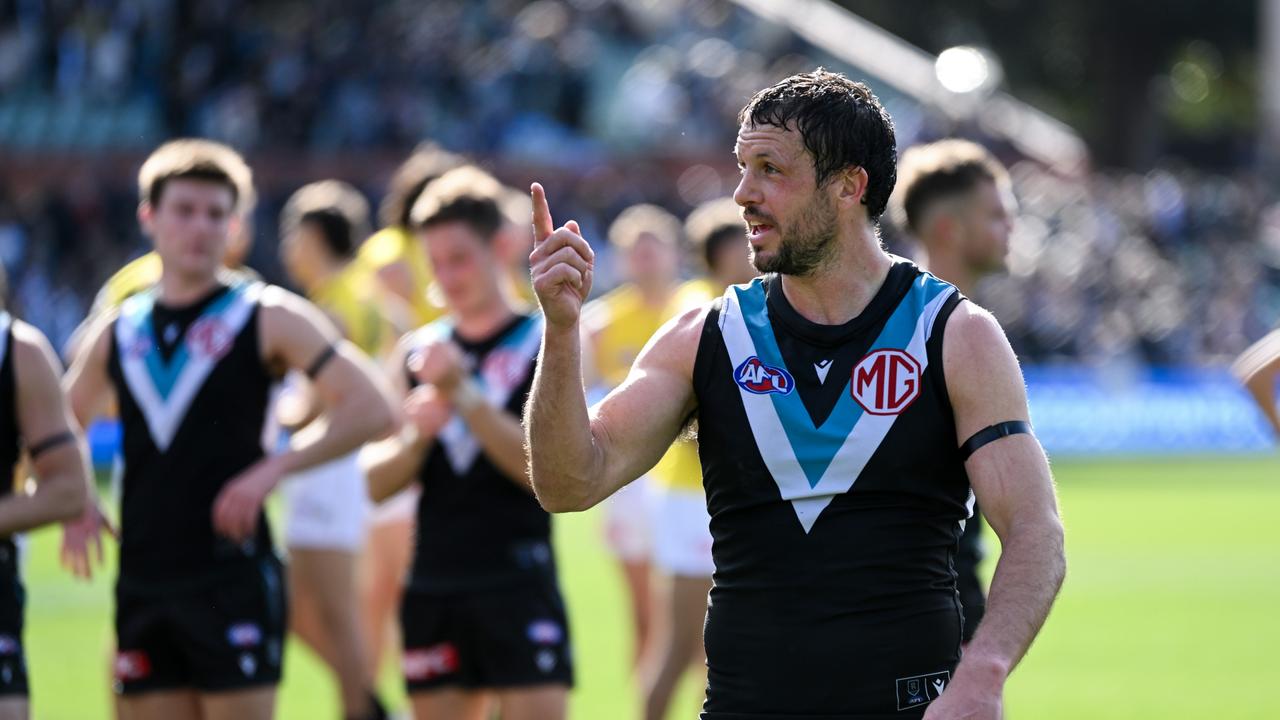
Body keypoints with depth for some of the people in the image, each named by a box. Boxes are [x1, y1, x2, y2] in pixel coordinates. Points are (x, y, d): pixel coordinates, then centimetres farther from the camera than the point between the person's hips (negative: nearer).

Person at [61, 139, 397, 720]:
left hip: (233, 580, -5)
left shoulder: (268, 318, 0)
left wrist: (274, 469, -18)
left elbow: (371, 410, -8)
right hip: (143, 581, 5)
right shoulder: (117, 333, 13)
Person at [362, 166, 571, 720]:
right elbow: (376, 482, 11)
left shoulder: (546, 343, 0)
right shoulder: (418, 352, 13)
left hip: (518, 585, -5)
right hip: (433, 587, 5)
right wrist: (416, 436, -10)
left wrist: (464, 393, -17)